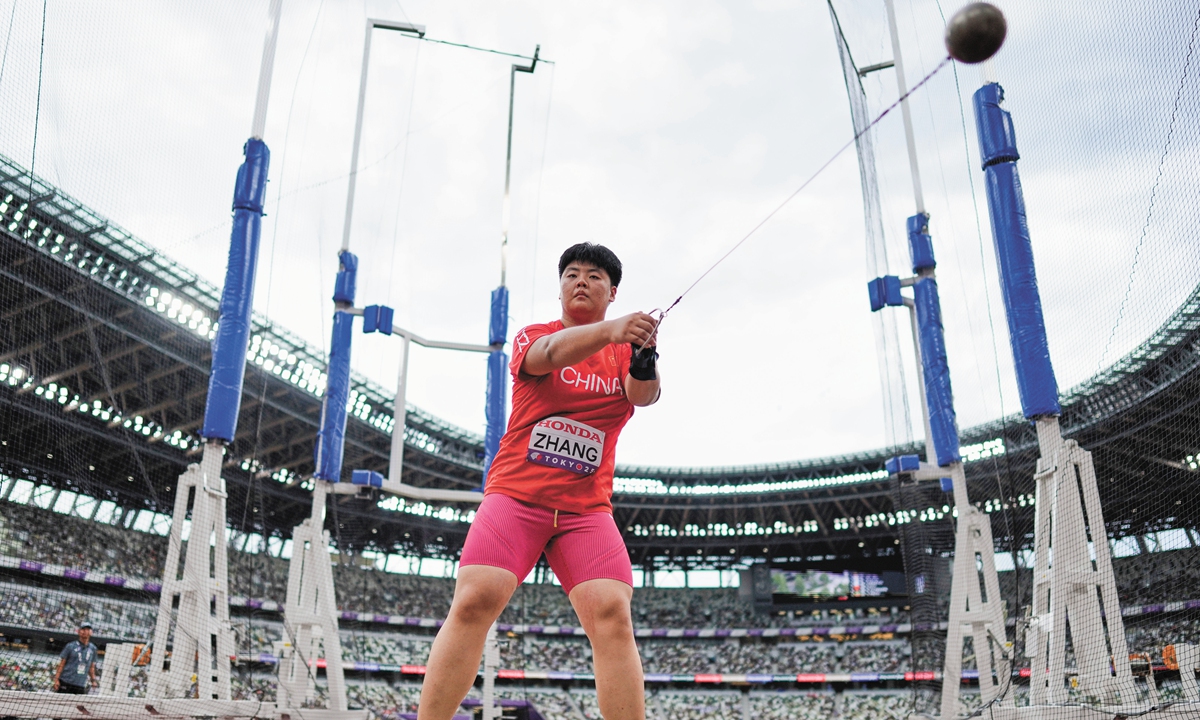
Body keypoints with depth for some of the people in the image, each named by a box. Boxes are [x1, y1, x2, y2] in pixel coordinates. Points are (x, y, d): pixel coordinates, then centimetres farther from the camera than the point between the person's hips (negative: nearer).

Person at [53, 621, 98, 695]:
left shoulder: (92, 648, 11)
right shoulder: (70, 646, 0)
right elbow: (61, 664, 0)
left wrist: (93, 680, 7)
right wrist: (56, 679, -8)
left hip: (81, 686, 3)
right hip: (65, 683, -3)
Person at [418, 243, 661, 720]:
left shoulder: (625, 351, 11)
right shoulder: (531, 336, 6)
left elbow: (643, 395, -11)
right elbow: (550, 353, -19)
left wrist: (645, 365, -36)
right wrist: (609, 330, -39)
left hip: (587, 507, 2)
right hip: (516, 495, -1)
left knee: (613, 614, -16)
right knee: (474, 601, -18)